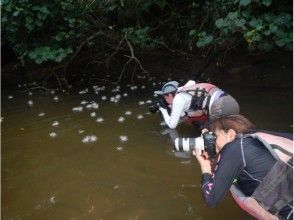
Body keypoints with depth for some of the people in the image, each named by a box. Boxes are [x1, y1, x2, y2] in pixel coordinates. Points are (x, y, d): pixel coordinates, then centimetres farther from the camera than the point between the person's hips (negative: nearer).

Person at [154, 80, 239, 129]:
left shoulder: (178, 98, -5)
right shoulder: (183, 90, 17)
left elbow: (172, 125, 0)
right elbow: (192, 82, 43)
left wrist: (163, 110, 15)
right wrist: (177, 90, 36)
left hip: (222, 107, -9)